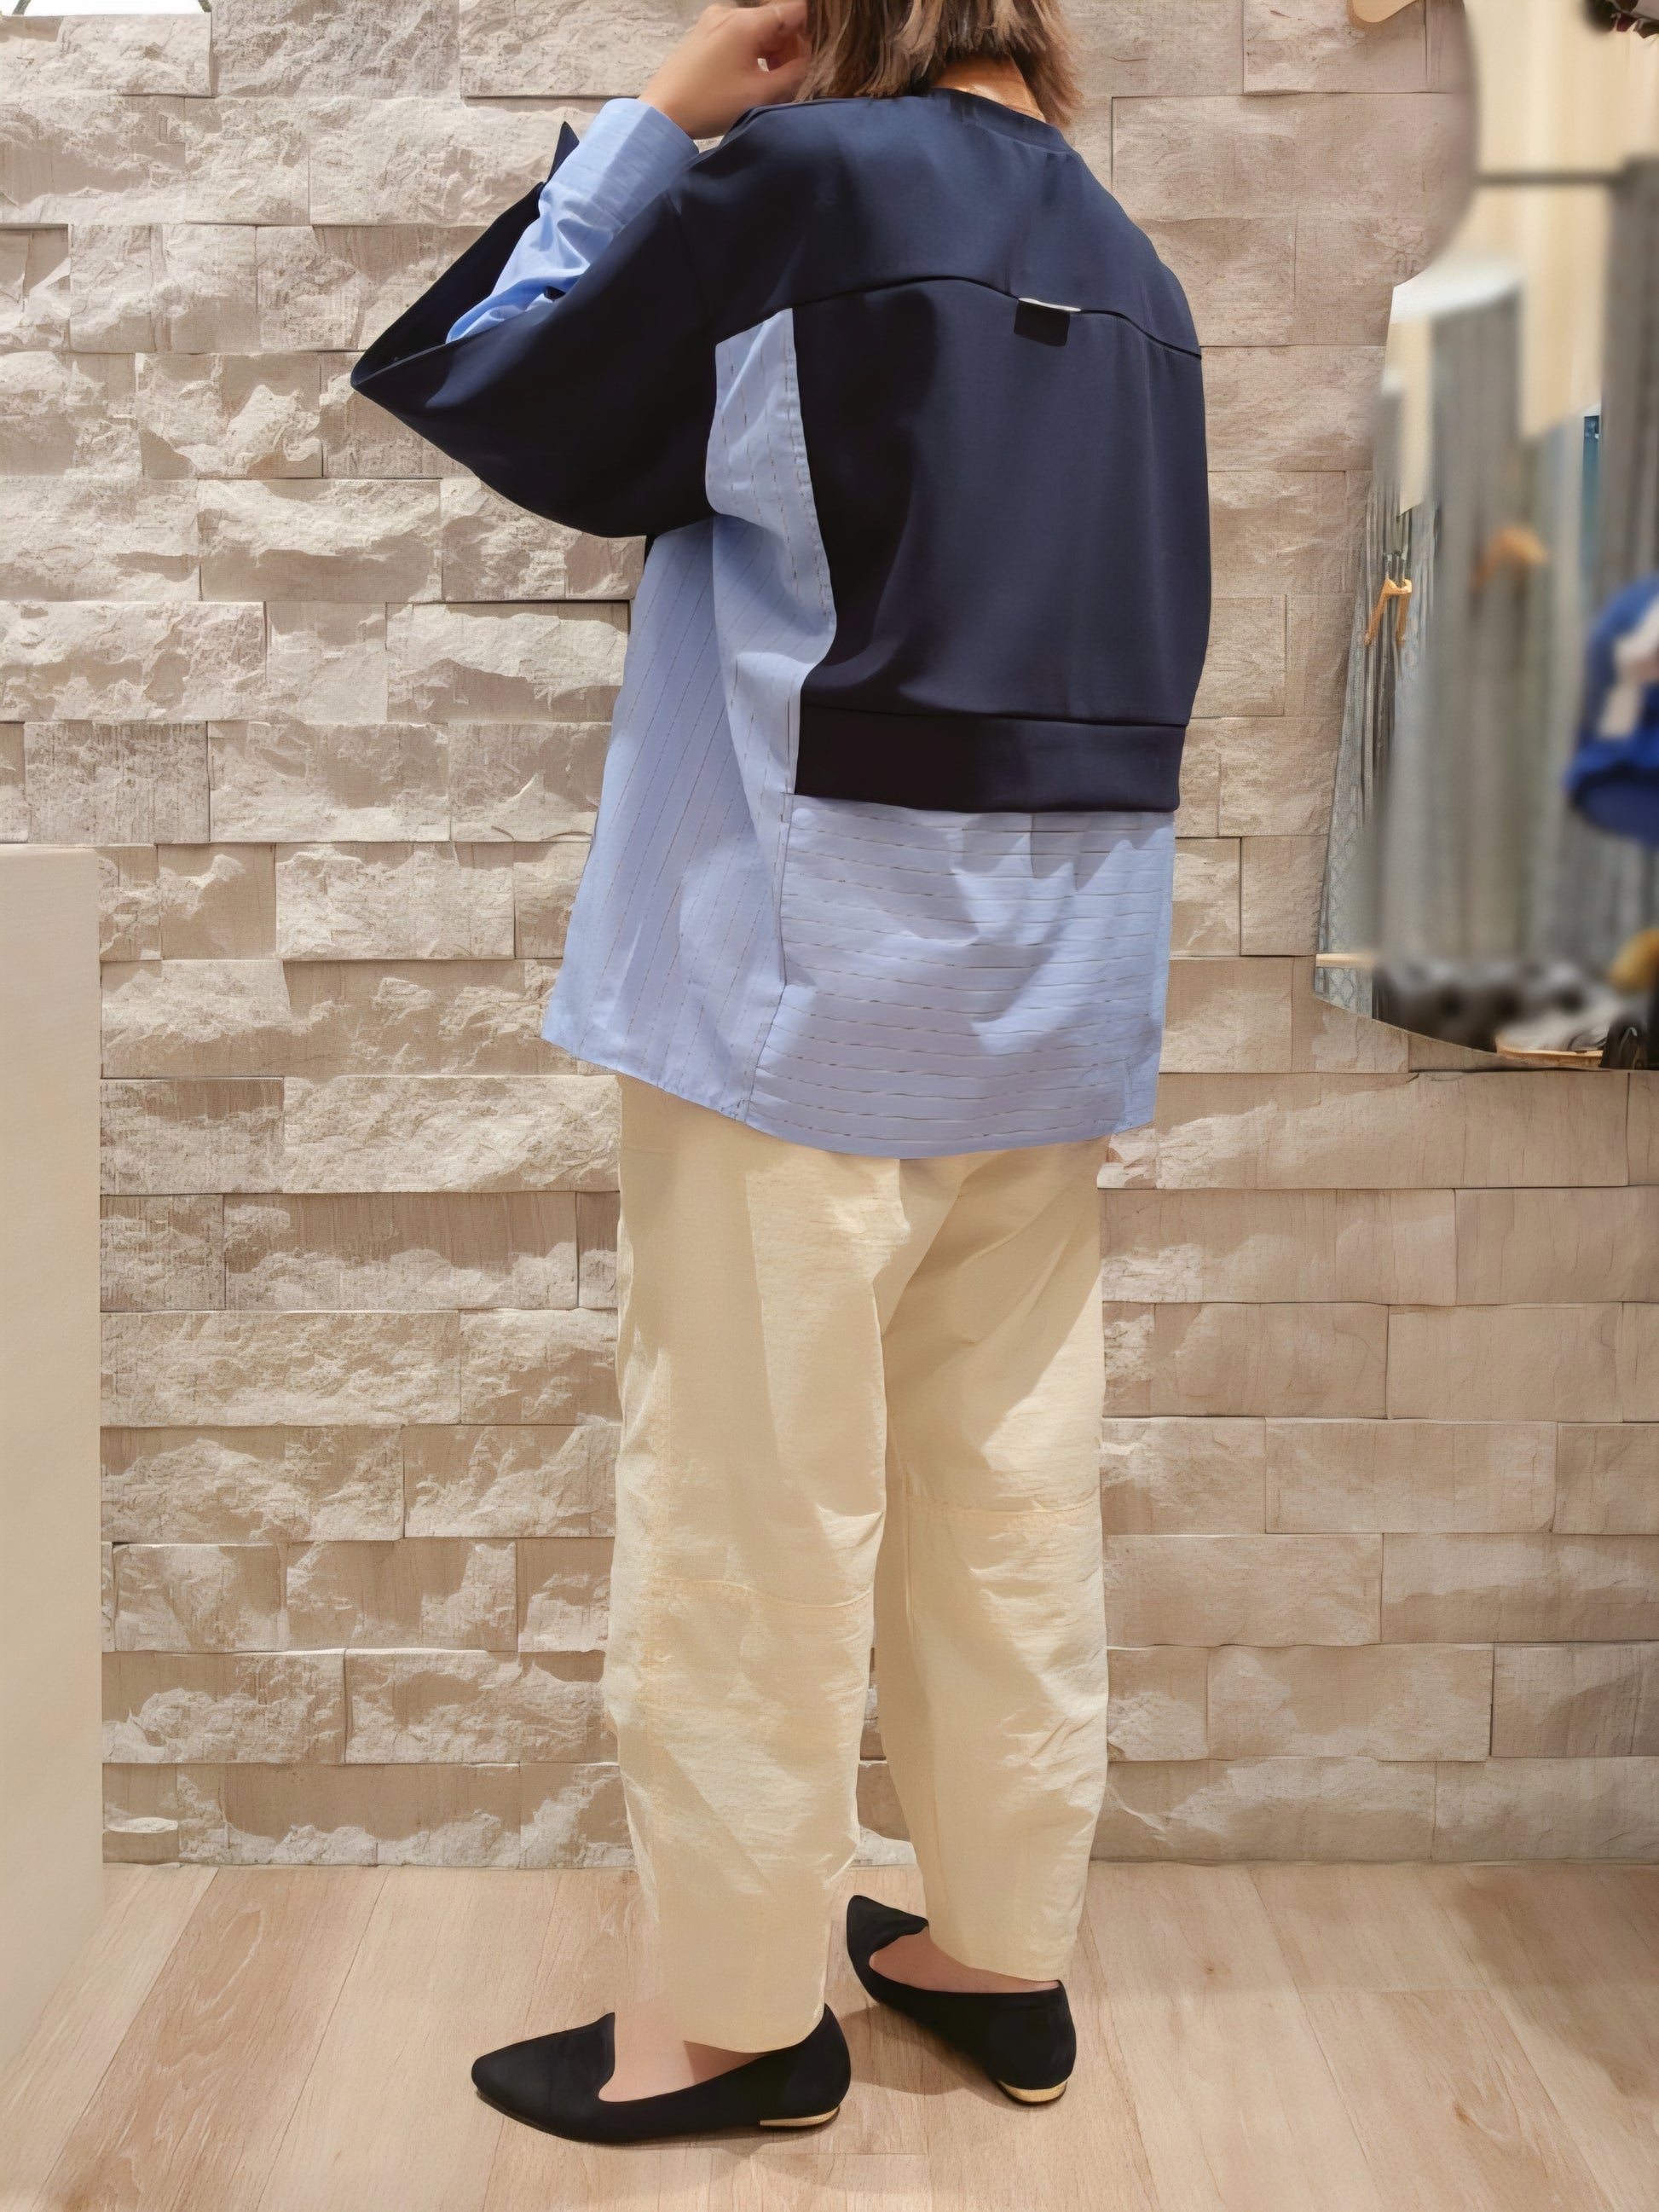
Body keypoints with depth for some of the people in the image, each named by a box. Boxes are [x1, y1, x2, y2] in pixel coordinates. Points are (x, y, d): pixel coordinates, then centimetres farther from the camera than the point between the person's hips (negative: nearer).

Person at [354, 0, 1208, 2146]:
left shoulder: (805, 177, -9)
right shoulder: (1125, 262, 12)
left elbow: (469, 378, 0)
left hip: (812, 975, -7)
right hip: (1051, 986, 7)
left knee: (753, 1518, 4)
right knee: (1010, 1501, 14)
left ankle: (741, 2006, 17)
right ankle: (1003, 1949, 27)